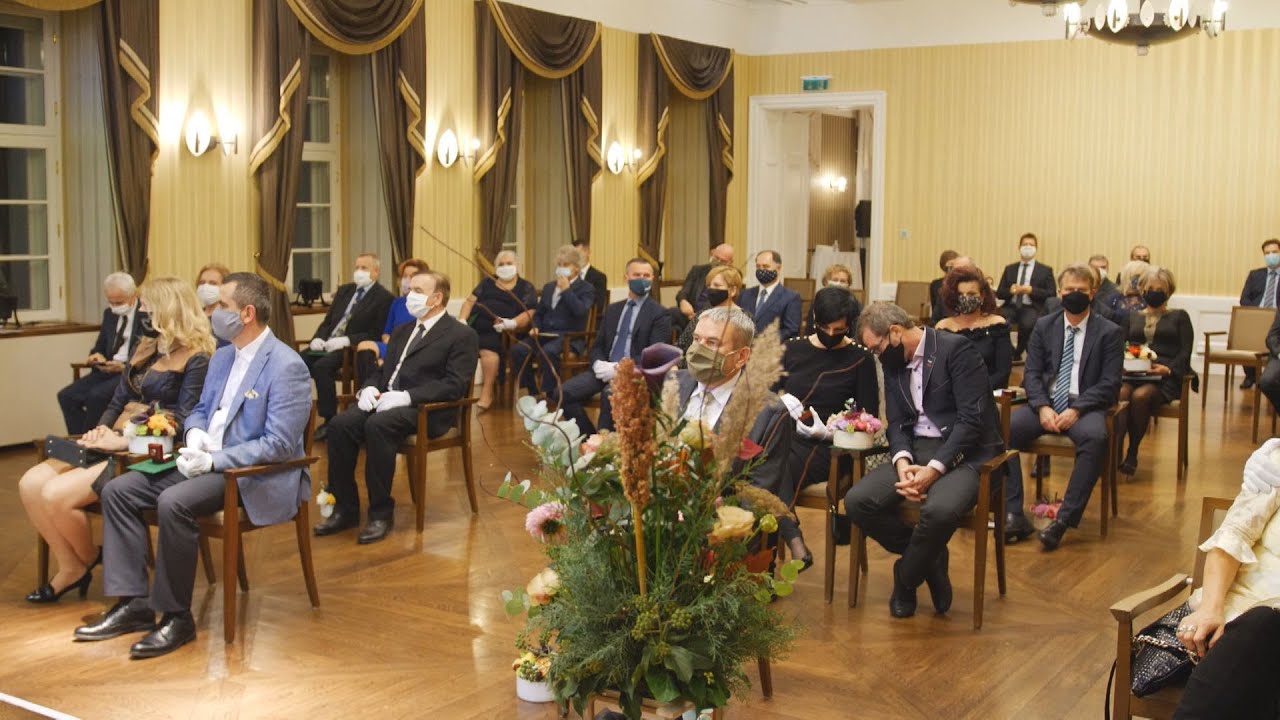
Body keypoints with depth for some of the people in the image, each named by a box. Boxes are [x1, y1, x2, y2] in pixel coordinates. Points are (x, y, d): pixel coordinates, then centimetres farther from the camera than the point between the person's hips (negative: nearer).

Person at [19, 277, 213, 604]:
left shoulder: (195, 359, -9)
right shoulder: (145, 348, 17)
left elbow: (182, 423, -16)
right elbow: (117, 402, 18)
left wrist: (124, 441, -20)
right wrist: (101, 431, -3)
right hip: (111, 444, 8)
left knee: (57, 495, -22)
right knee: (31, 483, -10)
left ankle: (92, 563, 6)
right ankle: (71, 568, 1)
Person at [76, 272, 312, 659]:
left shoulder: (286, 366, -16)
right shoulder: (222, 357, 12)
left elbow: (279, 445, -21)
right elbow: (201, 409, 23)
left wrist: (214, 460, -23)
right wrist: (196, 434, -2)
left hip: (257, 474, -9)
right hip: (208, 461, 9)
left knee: (174, 503, -32)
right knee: (118, 490, -3)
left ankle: (177, 617, -16)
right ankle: (133, 603, -2)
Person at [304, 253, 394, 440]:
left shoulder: (384, 298, -3)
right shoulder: (344, 290, 19)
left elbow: (376, 334, -10)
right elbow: (327, 321, 20)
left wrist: (346, 340, -20)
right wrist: (318, 338, -2)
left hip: (352, 350, -7)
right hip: (326, 344, 7)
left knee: (321, 366, -31)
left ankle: (329, 420, -19)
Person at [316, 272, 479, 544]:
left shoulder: (461, 335, 0)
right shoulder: (402, 331, 25)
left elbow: (455, 385, -12)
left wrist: (407, 397, -21)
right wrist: (369, 388, 0)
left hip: (427, 410, -7)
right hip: (384, 401, 7)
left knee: (378, 425, -35)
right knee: (341, 424, -22)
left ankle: (381, 513, -24)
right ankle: (345, 508, -12)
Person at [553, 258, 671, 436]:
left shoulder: (659, 313, 1)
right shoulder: (613, 309, 20)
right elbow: (598, 345, 18)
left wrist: (619, 368, -18)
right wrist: (599, 364, -7)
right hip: (605, 369, 6)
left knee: (609, 395, -38)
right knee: (562, 393, -15)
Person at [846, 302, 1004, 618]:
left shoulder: (956, 349, -11)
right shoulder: (892, 362, 11)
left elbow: (971, 418, -17)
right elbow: (897, 422, 9)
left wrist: (935, 468, -24)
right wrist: (902, 461, -13)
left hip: (965, 452, -6)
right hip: (916, 451, 7)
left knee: (939, 510, -37)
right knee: (856, 501, -17)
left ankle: (906, 579, -5)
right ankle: (929, 559, 4)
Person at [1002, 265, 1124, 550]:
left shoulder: (1110, 332, 4)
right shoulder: (1044, 326, 12)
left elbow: (1110, 383, -3)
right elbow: (1032, 373, 6)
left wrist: (1076, 410, -18)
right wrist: (1042, 407, -13)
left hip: (1084, 407, -2)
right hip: (1045, 403, 3)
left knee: (1095, 438, -37)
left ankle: (1065, 519, -30)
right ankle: (1014, 515, -23)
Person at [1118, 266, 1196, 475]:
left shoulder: (1179, 317, 19)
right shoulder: (1133, 317, 29)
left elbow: (1185, 353, 7)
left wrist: (1168, 369, -14)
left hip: (1165, 378, -2)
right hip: (1132, 373, 2)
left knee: (1140, 395, -37)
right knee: (1119, 393, -36)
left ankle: (1132, 455, -25)